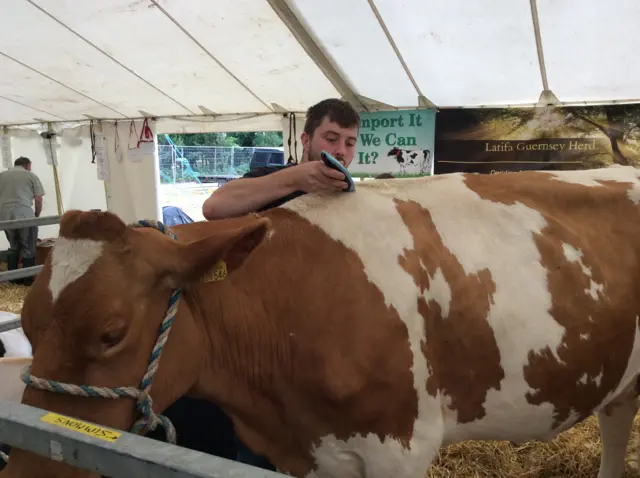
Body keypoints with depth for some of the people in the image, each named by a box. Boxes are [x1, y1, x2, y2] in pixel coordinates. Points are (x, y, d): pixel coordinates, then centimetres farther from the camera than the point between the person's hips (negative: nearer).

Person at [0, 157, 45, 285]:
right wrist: (37, 215, 17)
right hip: (25, 216, -4)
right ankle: (28, 279, 8)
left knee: (13, 247, 18)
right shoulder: (31, 175, 7)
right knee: (28, 249, 5)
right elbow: (38, 199, 3)